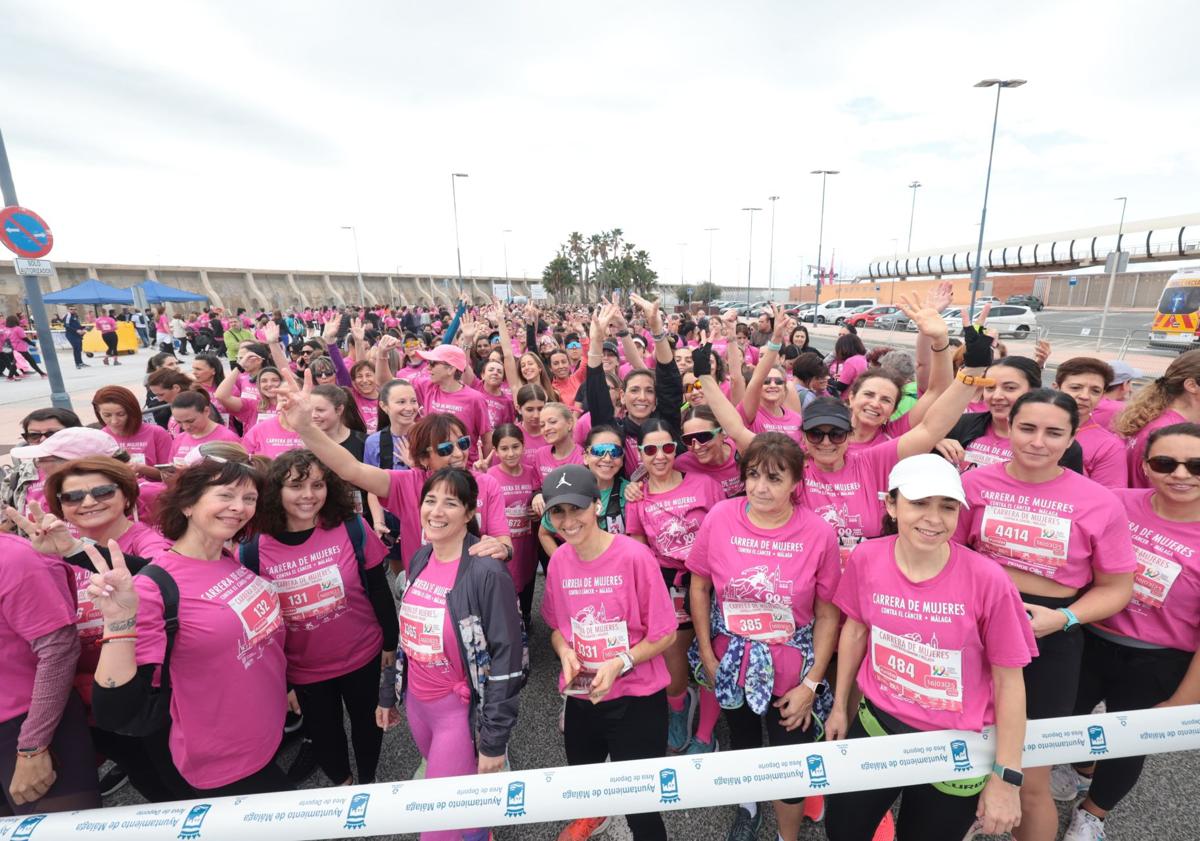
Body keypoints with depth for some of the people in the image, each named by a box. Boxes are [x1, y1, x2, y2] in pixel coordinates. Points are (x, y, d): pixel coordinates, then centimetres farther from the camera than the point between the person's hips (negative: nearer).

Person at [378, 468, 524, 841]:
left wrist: (494, 740, -17)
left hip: (462, 710, -6)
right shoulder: (420, 559, -2)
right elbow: (406, 633, 10)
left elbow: (506, 661, -20)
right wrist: (388, 692, 15)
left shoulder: (487, 572, -23)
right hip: (416, 702, 6)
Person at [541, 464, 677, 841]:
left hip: (635, 699, -5)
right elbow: (556, 625, 7)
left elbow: (664, 634, -14)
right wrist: (565, 652, -12)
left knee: (638, 800, 6)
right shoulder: (558, 561, -7)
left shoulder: (634, 556, -21)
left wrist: (620, 663, -25)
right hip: (580, 696, 5)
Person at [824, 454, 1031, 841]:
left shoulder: (988, 580, -23)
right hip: (875, 724, 3)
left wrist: (1007, 776, -6)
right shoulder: (866, 558, -15)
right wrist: (840, 706, 10)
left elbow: (1009, 679, -12)